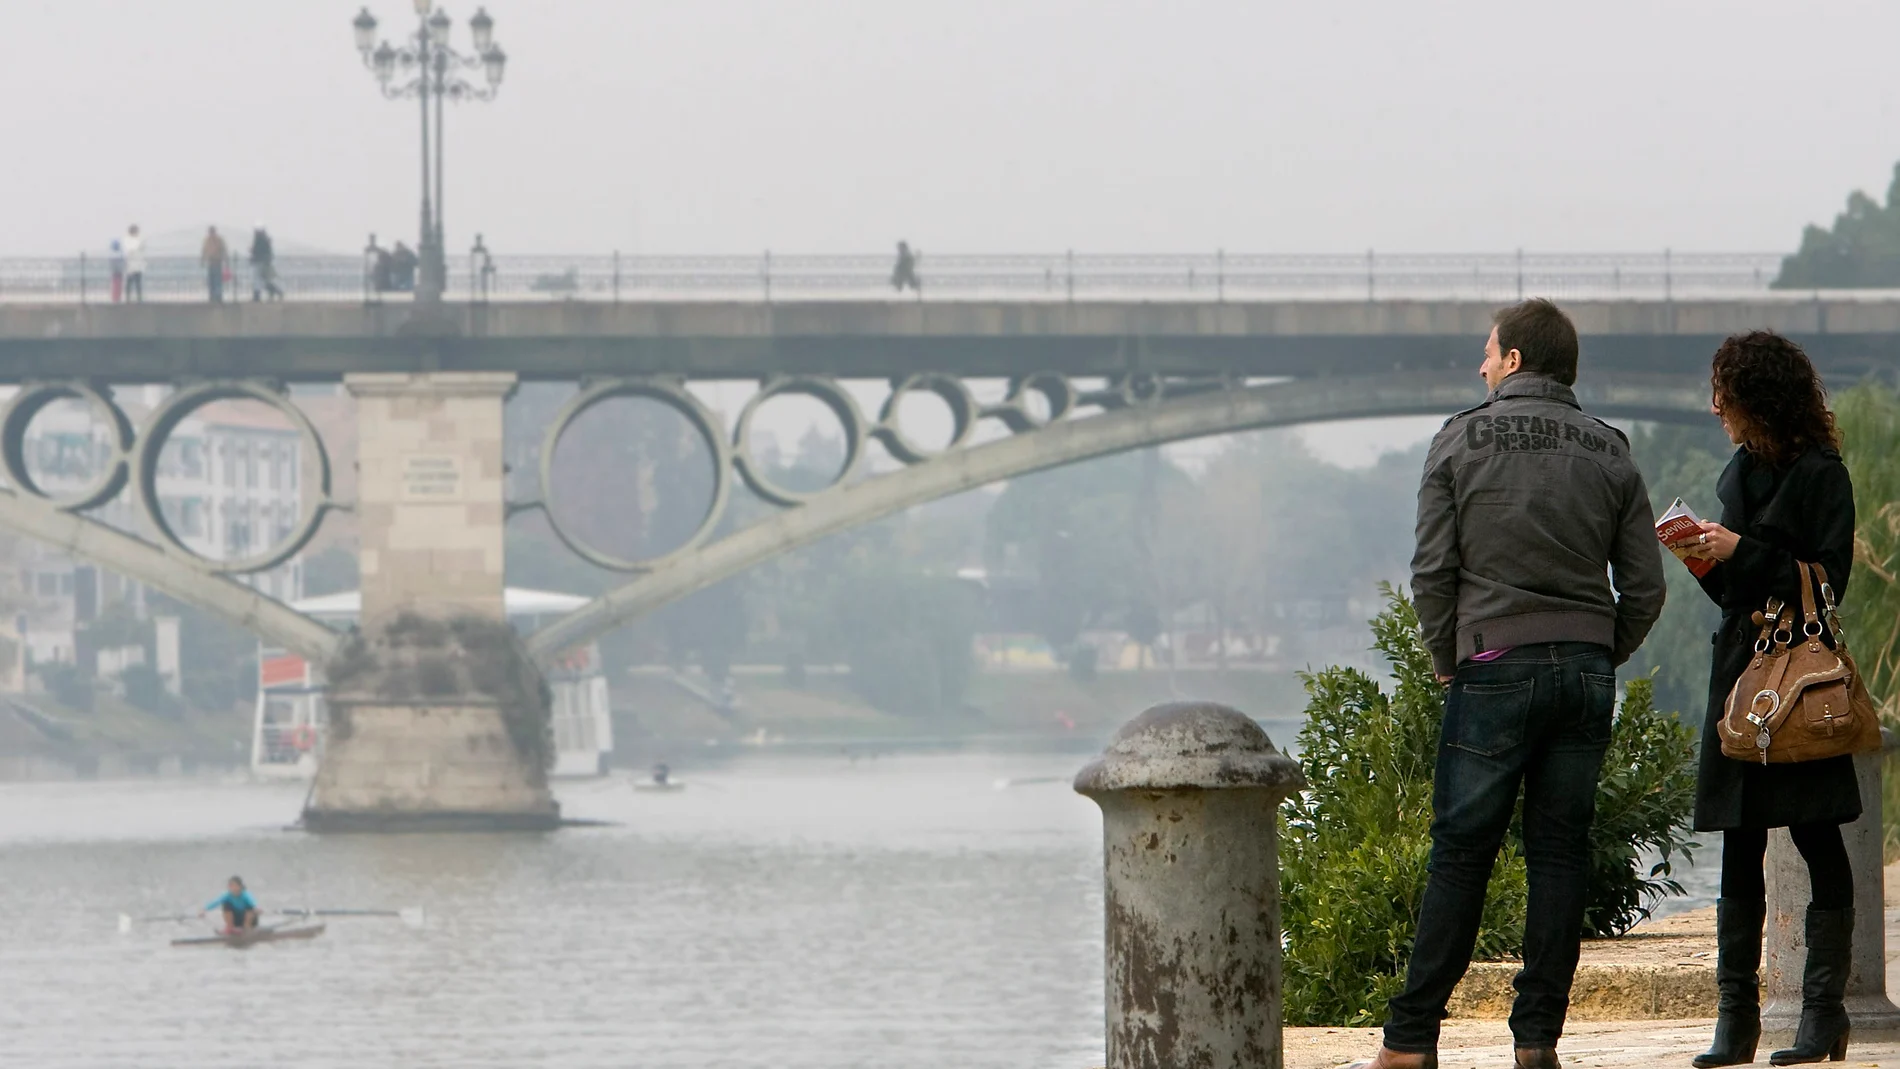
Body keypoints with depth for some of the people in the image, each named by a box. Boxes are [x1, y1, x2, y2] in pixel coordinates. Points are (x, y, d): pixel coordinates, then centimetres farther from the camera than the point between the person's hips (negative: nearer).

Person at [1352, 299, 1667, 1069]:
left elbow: (1433, 570, -4)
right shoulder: (1609, 453, 8)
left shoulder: (1462, 441, 0)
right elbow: (1644, 586, 5)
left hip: (1496, 666, -3)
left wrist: (1446, 658, 9)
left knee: (1461, 854, 0)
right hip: (1588, 672, 3)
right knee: (1560, 854, 6)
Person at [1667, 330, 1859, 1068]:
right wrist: (1704, 555, 2)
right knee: (1739, 847, 3)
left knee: (1816, 837, -5)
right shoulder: (1741, 473, 17)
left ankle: (1824, 1009, -1)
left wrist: (1740, 552, -14)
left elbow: (1827, 579, -11)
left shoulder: (1820, 475, -5)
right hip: (1740, 669, 7)